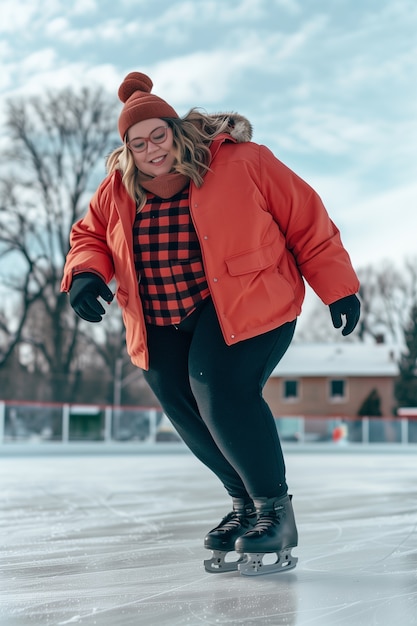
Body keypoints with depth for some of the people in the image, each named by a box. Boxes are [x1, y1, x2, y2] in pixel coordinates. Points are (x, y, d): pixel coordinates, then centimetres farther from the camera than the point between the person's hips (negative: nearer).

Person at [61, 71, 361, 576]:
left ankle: (275, 509, -7)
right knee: (186, 412, 1)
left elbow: (307, 223, -7)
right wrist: (85, 274, -7)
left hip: (248, 306, -6)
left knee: (220, 391, -25)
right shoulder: (116, 192, 2)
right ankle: (244, 502, 25)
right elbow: (90, 234, 17)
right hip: (163, 326, 6)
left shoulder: (242, 162, -11)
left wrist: (338, 288, -4)